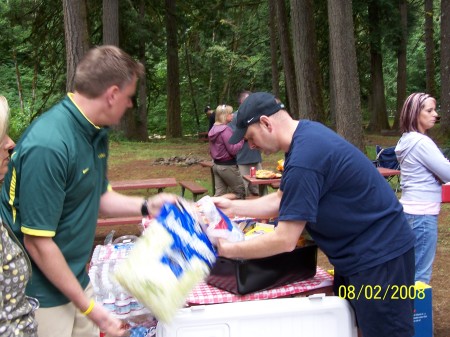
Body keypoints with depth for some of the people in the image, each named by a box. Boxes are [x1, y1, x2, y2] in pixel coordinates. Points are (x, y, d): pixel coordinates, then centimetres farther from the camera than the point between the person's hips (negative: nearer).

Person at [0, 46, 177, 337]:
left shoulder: (96, 133, 1)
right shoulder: (48, 146, -27)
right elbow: (38, 242, -24)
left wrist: (146, 206, -1)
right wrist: (88, 306, -17)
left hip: (76, 278, 8)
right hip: (42, 293, -8)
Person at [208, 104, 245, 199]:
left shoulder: (214, 129, 8)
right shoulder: (226, 130, -19)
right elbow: (233, 150, -20)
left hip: (216, 165, 9)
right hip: (228, 166, -9)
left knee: (220, 193, 12)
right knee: (240, 192, 5)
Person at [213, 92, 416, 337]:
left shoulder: (304, 158, -28)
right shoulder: (306, 132, 3)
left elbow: (284, 241, -23)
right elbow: (282, 200, 12)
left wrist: (228, 250, -12)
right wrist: (233, 207, 6)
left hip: (379, 256, -10)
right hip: (358, 251, 10)